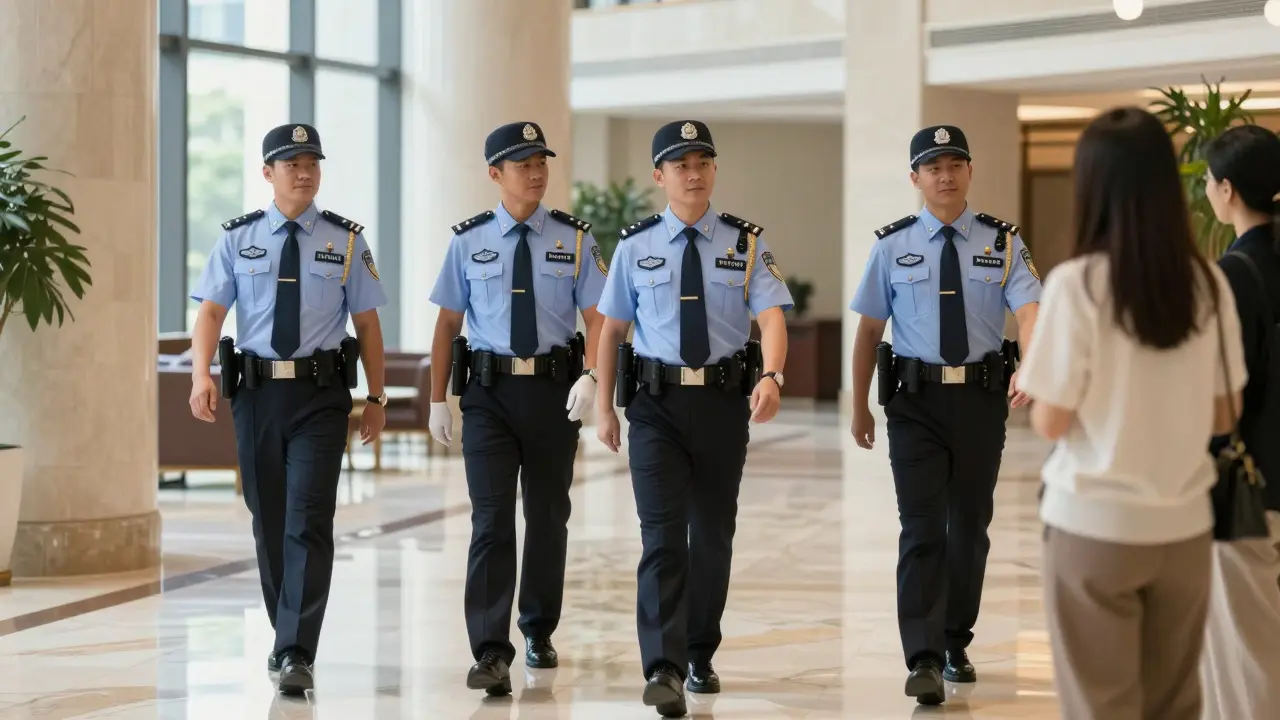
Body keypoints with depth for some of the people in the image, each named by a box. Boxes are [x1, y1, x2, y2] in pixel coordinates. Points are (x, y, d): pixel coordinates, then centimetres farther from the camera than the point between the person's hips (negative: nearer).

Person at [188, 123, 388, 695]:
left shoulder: (345, 241, 5)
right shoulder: (237, 240, 6)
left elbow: (367, 323, 6)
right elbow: (210, 312, -2)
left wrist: (376, 398, 4)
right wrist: (202, 374, -19)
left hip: (321, 395, -2)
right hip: (255, 391, 2)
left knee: (308, 524, -10)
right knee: (268, 521, 12)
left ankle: (297, 657, -11)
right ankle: (285, 636, 29)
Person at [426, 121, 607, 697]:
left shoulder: (574, 239, 2)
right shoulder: (469, 241, 2)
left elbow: (596, 318, -2)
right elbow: (448, 322, 6)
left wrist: (590, 376, -19)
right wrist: (437, 400, 3)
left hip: (554, 389, 1)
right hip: (489, 390, -1)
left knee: (548, 516, 14)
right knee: (492, 520, -8)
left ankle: (540, 632, 33)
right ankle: (491, 654, -10)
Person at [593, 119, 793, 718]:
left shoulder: (746, 243, 1)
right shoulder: (635, 247, 3)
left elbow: (772, 316, -11)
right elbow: (612, 329, 8)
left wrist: (772, 377, -29)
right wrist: (604, 407, 5)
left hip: (724, 400, 1)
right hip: (656, 403, -1)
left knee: (713, 533, 13)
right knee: (663, 534, -11)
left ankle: (701, 656, 29)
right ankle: (664, 670, -15)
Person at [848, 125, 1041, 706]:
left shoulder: (1002, 243, 1)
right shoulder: (893, 246, 2)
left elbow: (1030, 311, -13)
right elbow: (868, 330, 7)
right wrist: (859, 407, 7)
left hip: (981, 398, 2)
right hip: (916, 400, -1)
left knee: (970, 525, 13)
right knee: (923, 528, -9)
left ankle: (956, 645, 28)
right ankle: (924, 661, -12)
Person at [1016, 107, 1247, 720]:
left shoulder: (1076, 284, -13)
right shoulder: (1208, 284, -1)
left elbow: (1051, 422, -10)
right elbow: (1224, 415, 7)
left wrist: (1035, 395, 11)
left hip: (1095, 525, -4)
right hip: (1184, 524, 4)